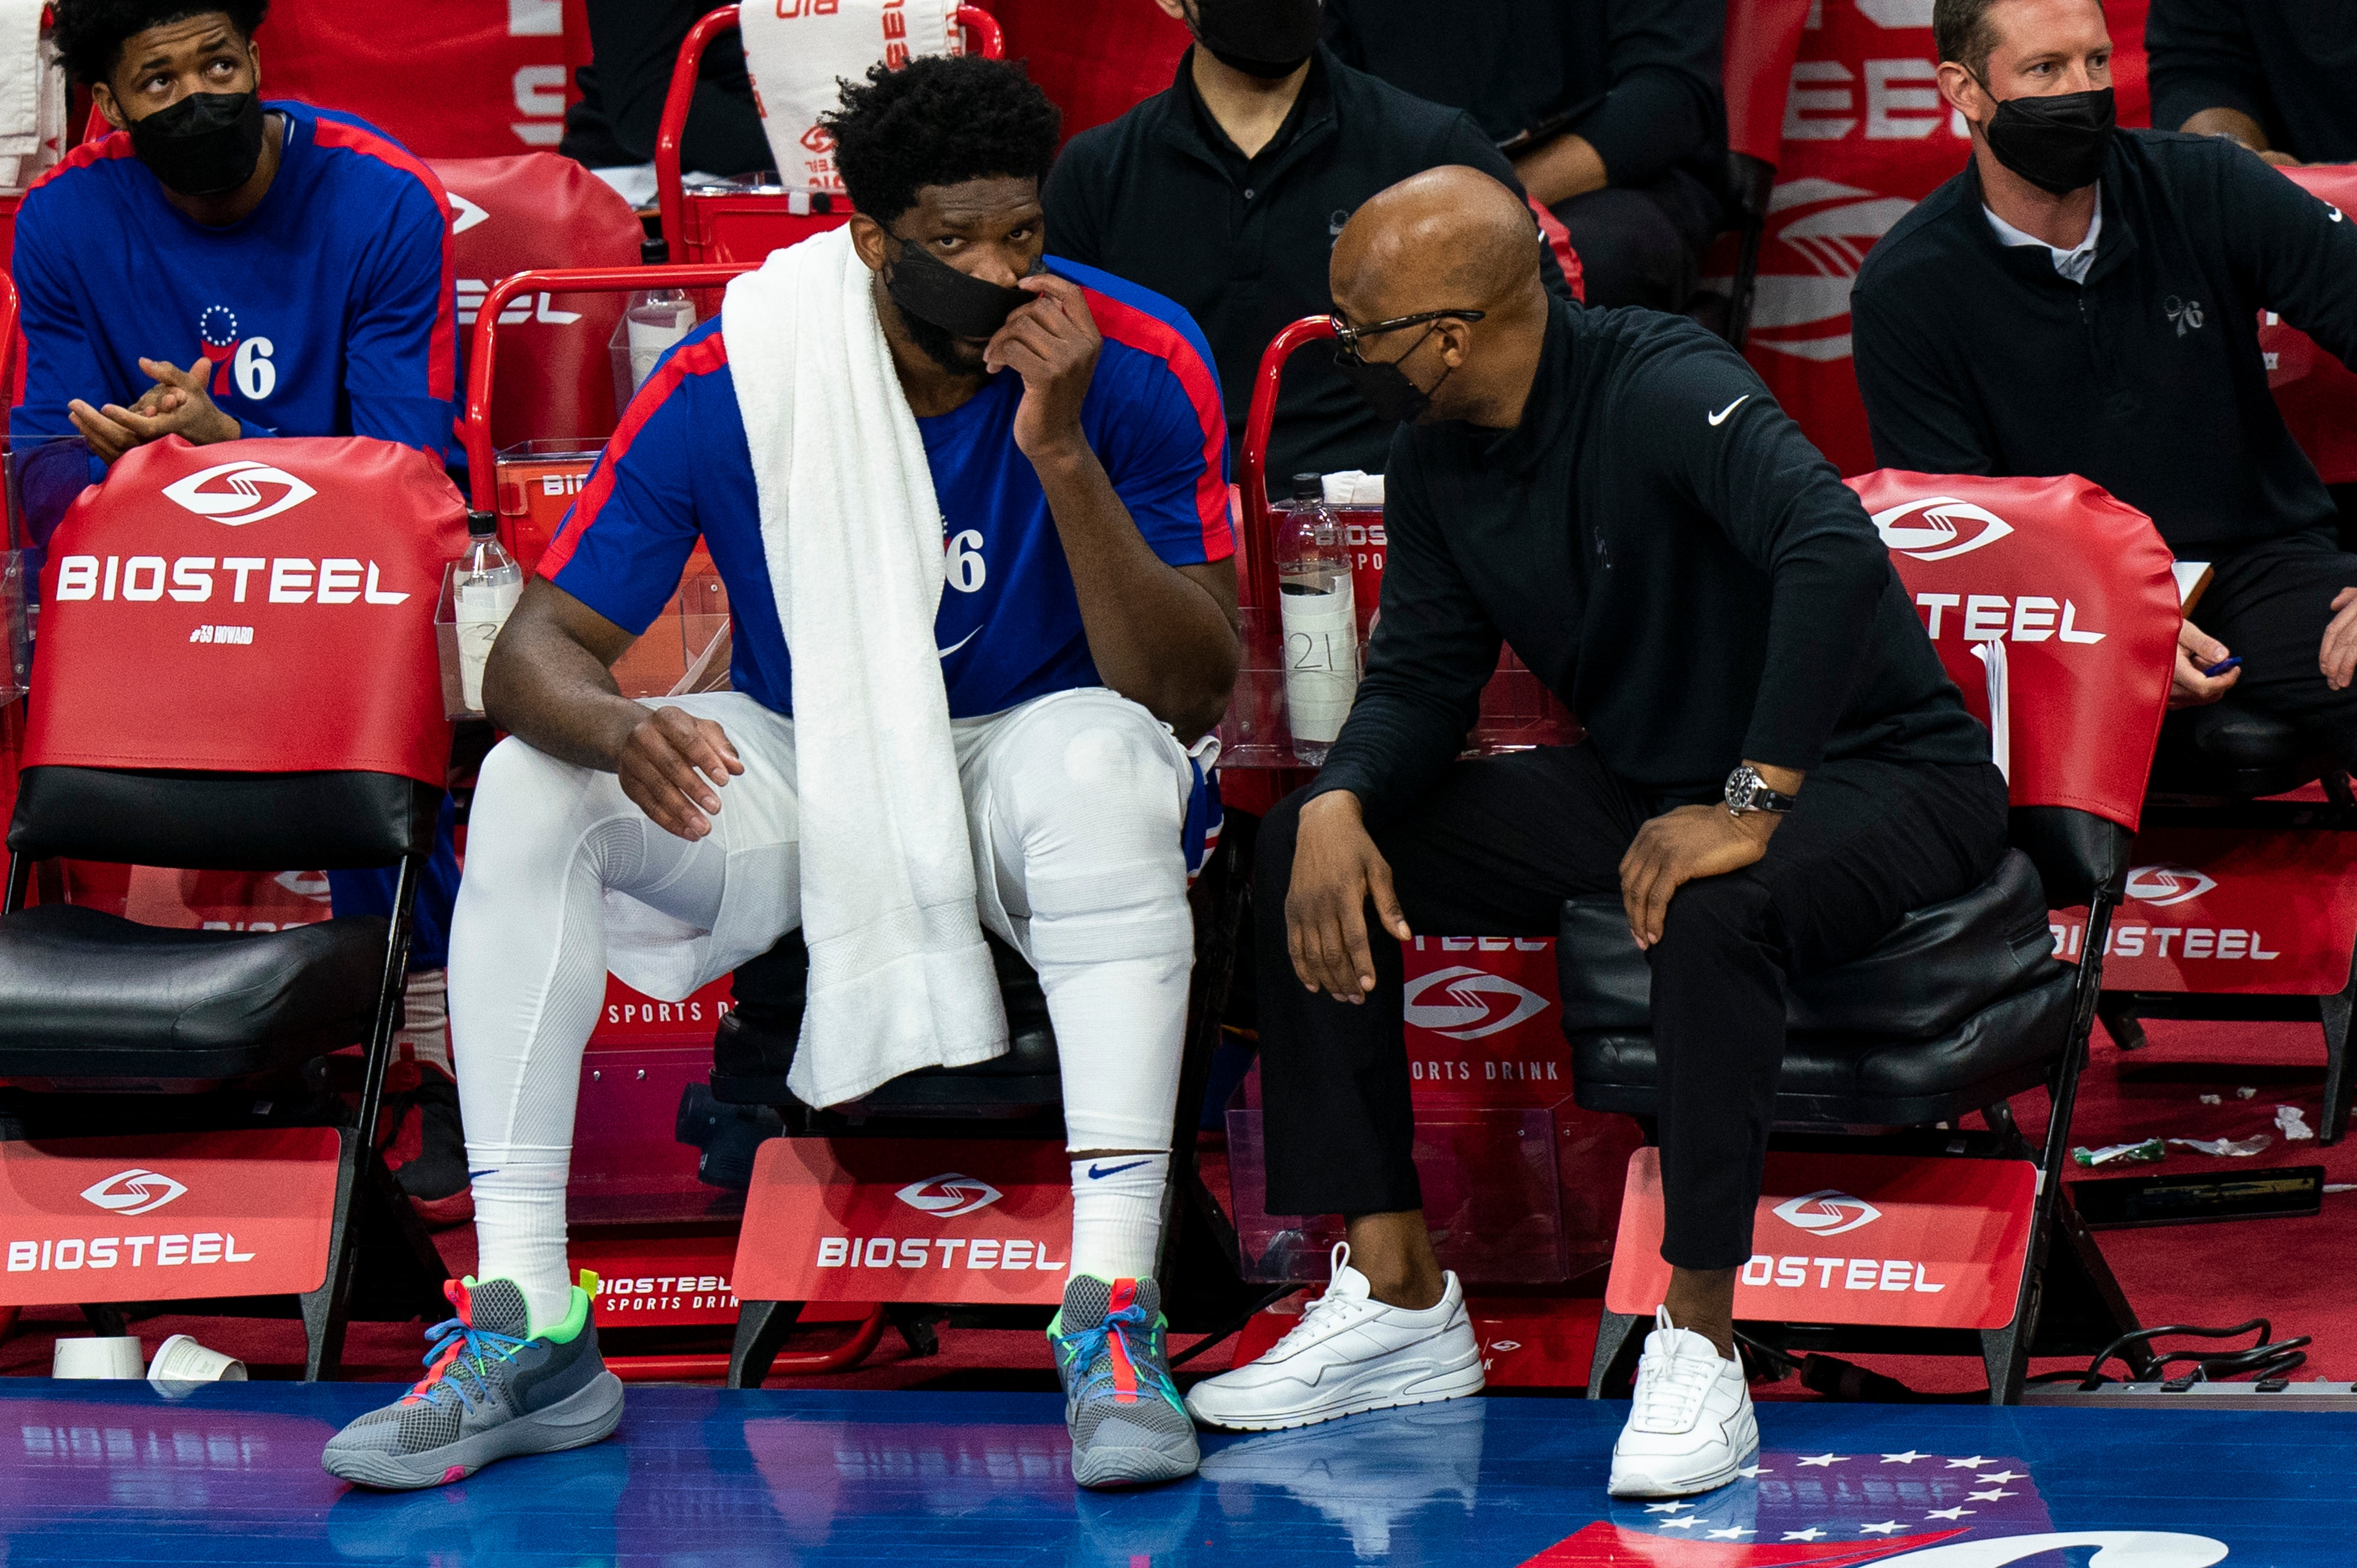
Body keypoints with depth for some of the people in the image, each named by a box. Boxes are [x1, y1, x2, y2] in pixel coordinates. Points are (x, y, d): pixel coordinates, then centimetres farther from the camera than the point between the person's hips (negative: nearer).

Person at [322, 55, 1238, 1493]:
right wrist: (615, 727, -40)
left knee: (1105, 756, -36)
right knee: (530, 788, -22)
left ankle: (1117, 1318, -41)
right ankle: (526, 1329, -24)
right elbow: (540, 647, -14)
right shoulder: (730, 383, -15)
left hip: (1012, 770, -2)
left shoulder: (1137, 365, -18)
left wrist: (1065, 456, -34)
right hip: (795, 768, 2)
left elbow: (1191, 695, -21)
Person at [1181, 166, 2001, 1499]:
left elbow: (1837, 553, -40)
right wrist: (1342, 800, -18)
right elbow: (1421, 680, 5)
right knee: (1310, 849, -5)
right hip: (1648, 778, 8)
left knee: (1709, 909, -42)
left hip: (1872, 776, -8)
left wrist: (1752, 808, -41)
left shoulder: (1660, 387, -26)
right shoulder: (1437, 463, 0)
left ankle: (1700, 1352, -29)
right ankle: (1398, 1297, -2)